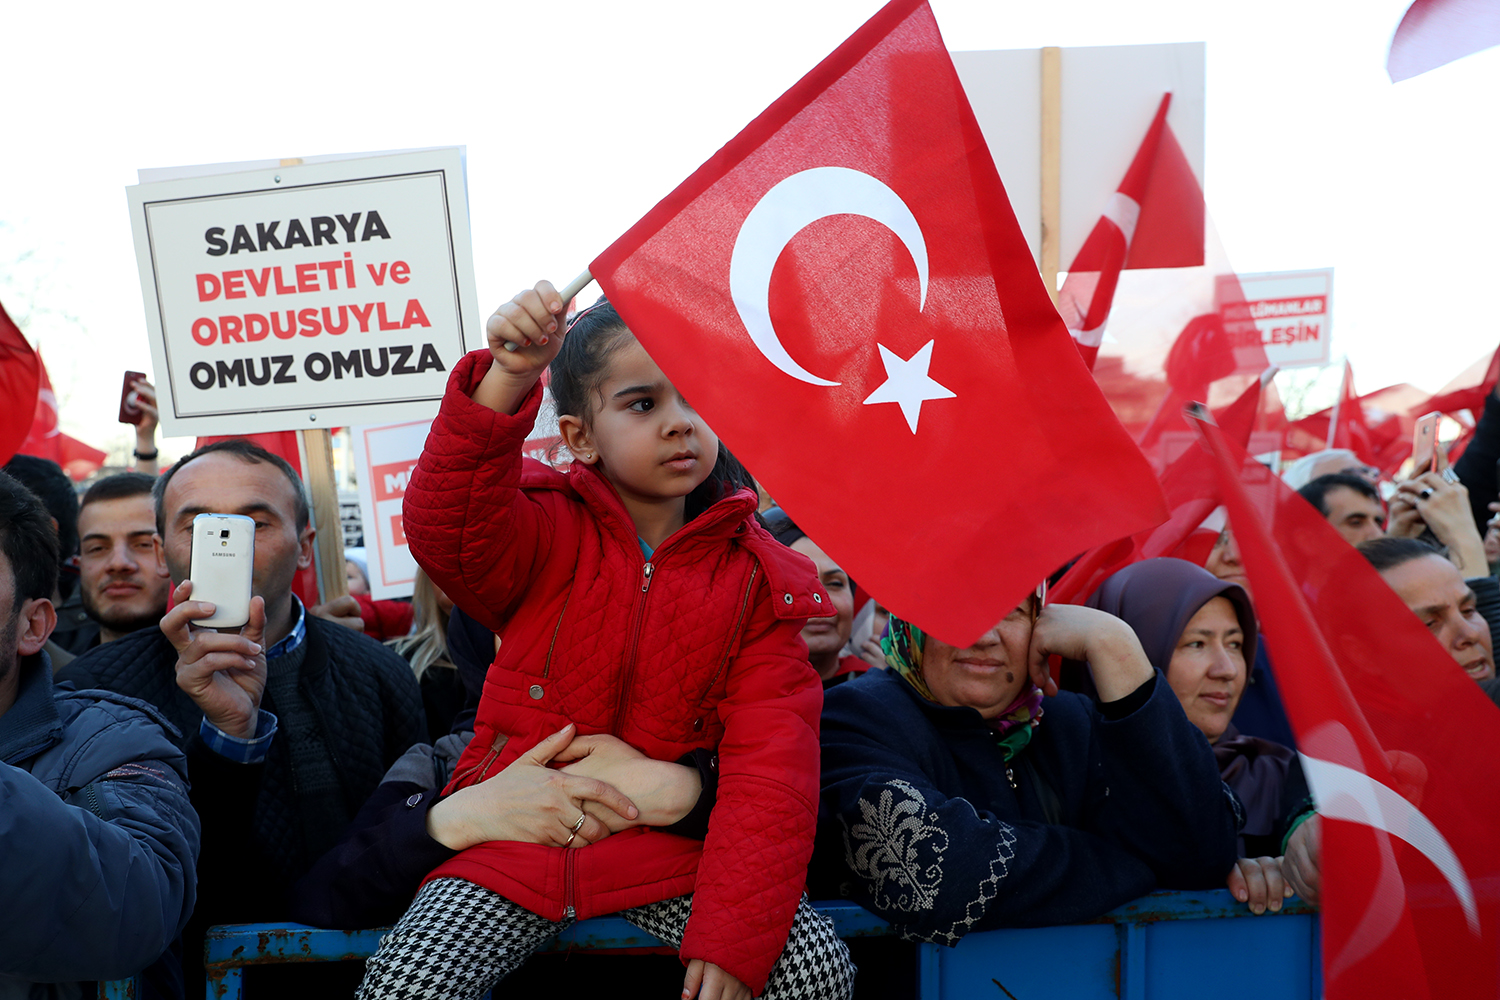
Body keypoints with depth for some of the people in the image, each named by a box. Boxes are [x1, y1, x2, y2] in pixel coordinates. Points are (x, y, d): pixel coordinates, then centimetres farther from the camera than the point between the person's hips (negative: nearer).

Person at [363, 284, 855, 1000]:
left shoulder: (758, 577, -1)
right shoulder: (546, 532, -2)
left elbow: (770, 767, -9)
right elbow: (445, 528, -25)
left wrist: (732, 935, -18)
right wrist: (506, 380, -41)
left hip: (668, 849, 1)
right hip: (520, 836, 0)